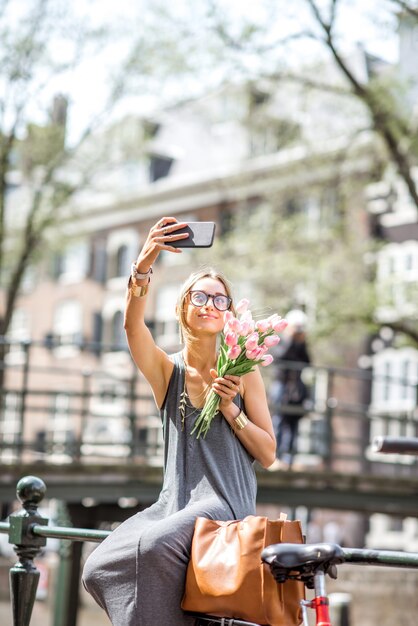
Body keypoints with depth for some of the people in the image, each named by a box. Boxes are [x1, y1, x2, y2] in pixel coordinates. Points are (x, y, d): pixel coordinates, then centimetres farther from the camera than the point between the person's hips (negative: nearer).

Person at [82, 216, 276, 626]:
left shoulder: (243, 373, 4)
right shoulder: (168, 371, 7)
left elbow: (267, 455, 4)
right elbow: (132, 325, -15)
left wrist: (230, 408, -12)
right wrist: (143, 266, -33)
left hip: (225, 504, -3)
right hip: (174, 503, 4)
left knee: (155, 546, -32)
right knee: (98, 570, -14)